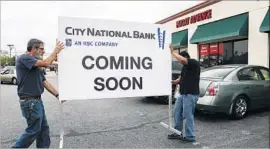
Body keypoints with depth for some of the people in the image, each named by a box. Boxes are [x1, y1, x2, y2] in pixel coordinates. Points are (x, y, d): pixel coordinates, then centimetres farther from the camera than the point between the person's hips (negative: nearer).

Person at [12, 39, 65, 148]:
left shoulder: (36, 65, 15)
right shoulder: (24, 58, -14)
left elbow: (44, 82, 14)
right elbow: (46, 63, -27)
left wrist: (57, 94, 8)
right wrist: (56, 51, -12)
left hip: (37, 100, 9)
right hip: (30, 102, -9)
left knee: (43, 129, 13)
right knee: (33, 130, 1)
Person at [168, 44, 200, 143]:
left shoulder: (194, 63, -10)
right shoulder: (184, 67, 17)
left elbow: (182, 59, -28)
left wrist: (172, 52, -16)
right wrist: (173, 81, 5)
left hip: (191, 94, -9)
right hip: (183, 94, 10)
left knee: (188, 116, -3)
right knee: (177, 113, 13)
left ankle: (190, 137, 9)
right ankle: (177, 133, 24)